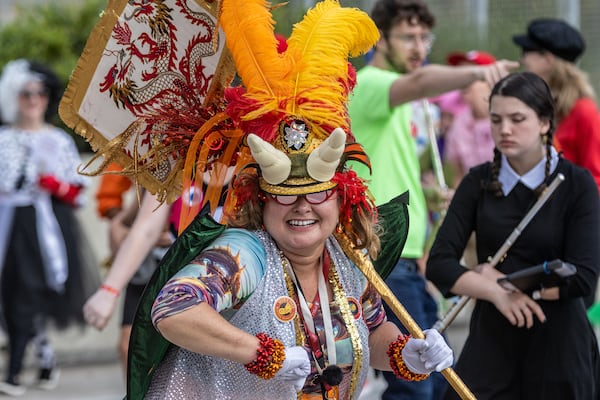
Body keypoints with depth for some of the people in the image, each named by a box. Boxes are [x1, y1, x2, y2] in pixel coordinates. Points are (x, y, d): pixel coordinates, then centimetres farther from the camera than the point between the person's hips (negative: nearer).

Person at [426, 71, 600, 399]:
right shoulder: (479, 182, 4)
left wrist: (503, 280, -8)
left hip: (558, 342, -2)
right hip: (491, 338, 2)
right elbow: (439, 263, -3)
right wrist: (496, 293, -17)